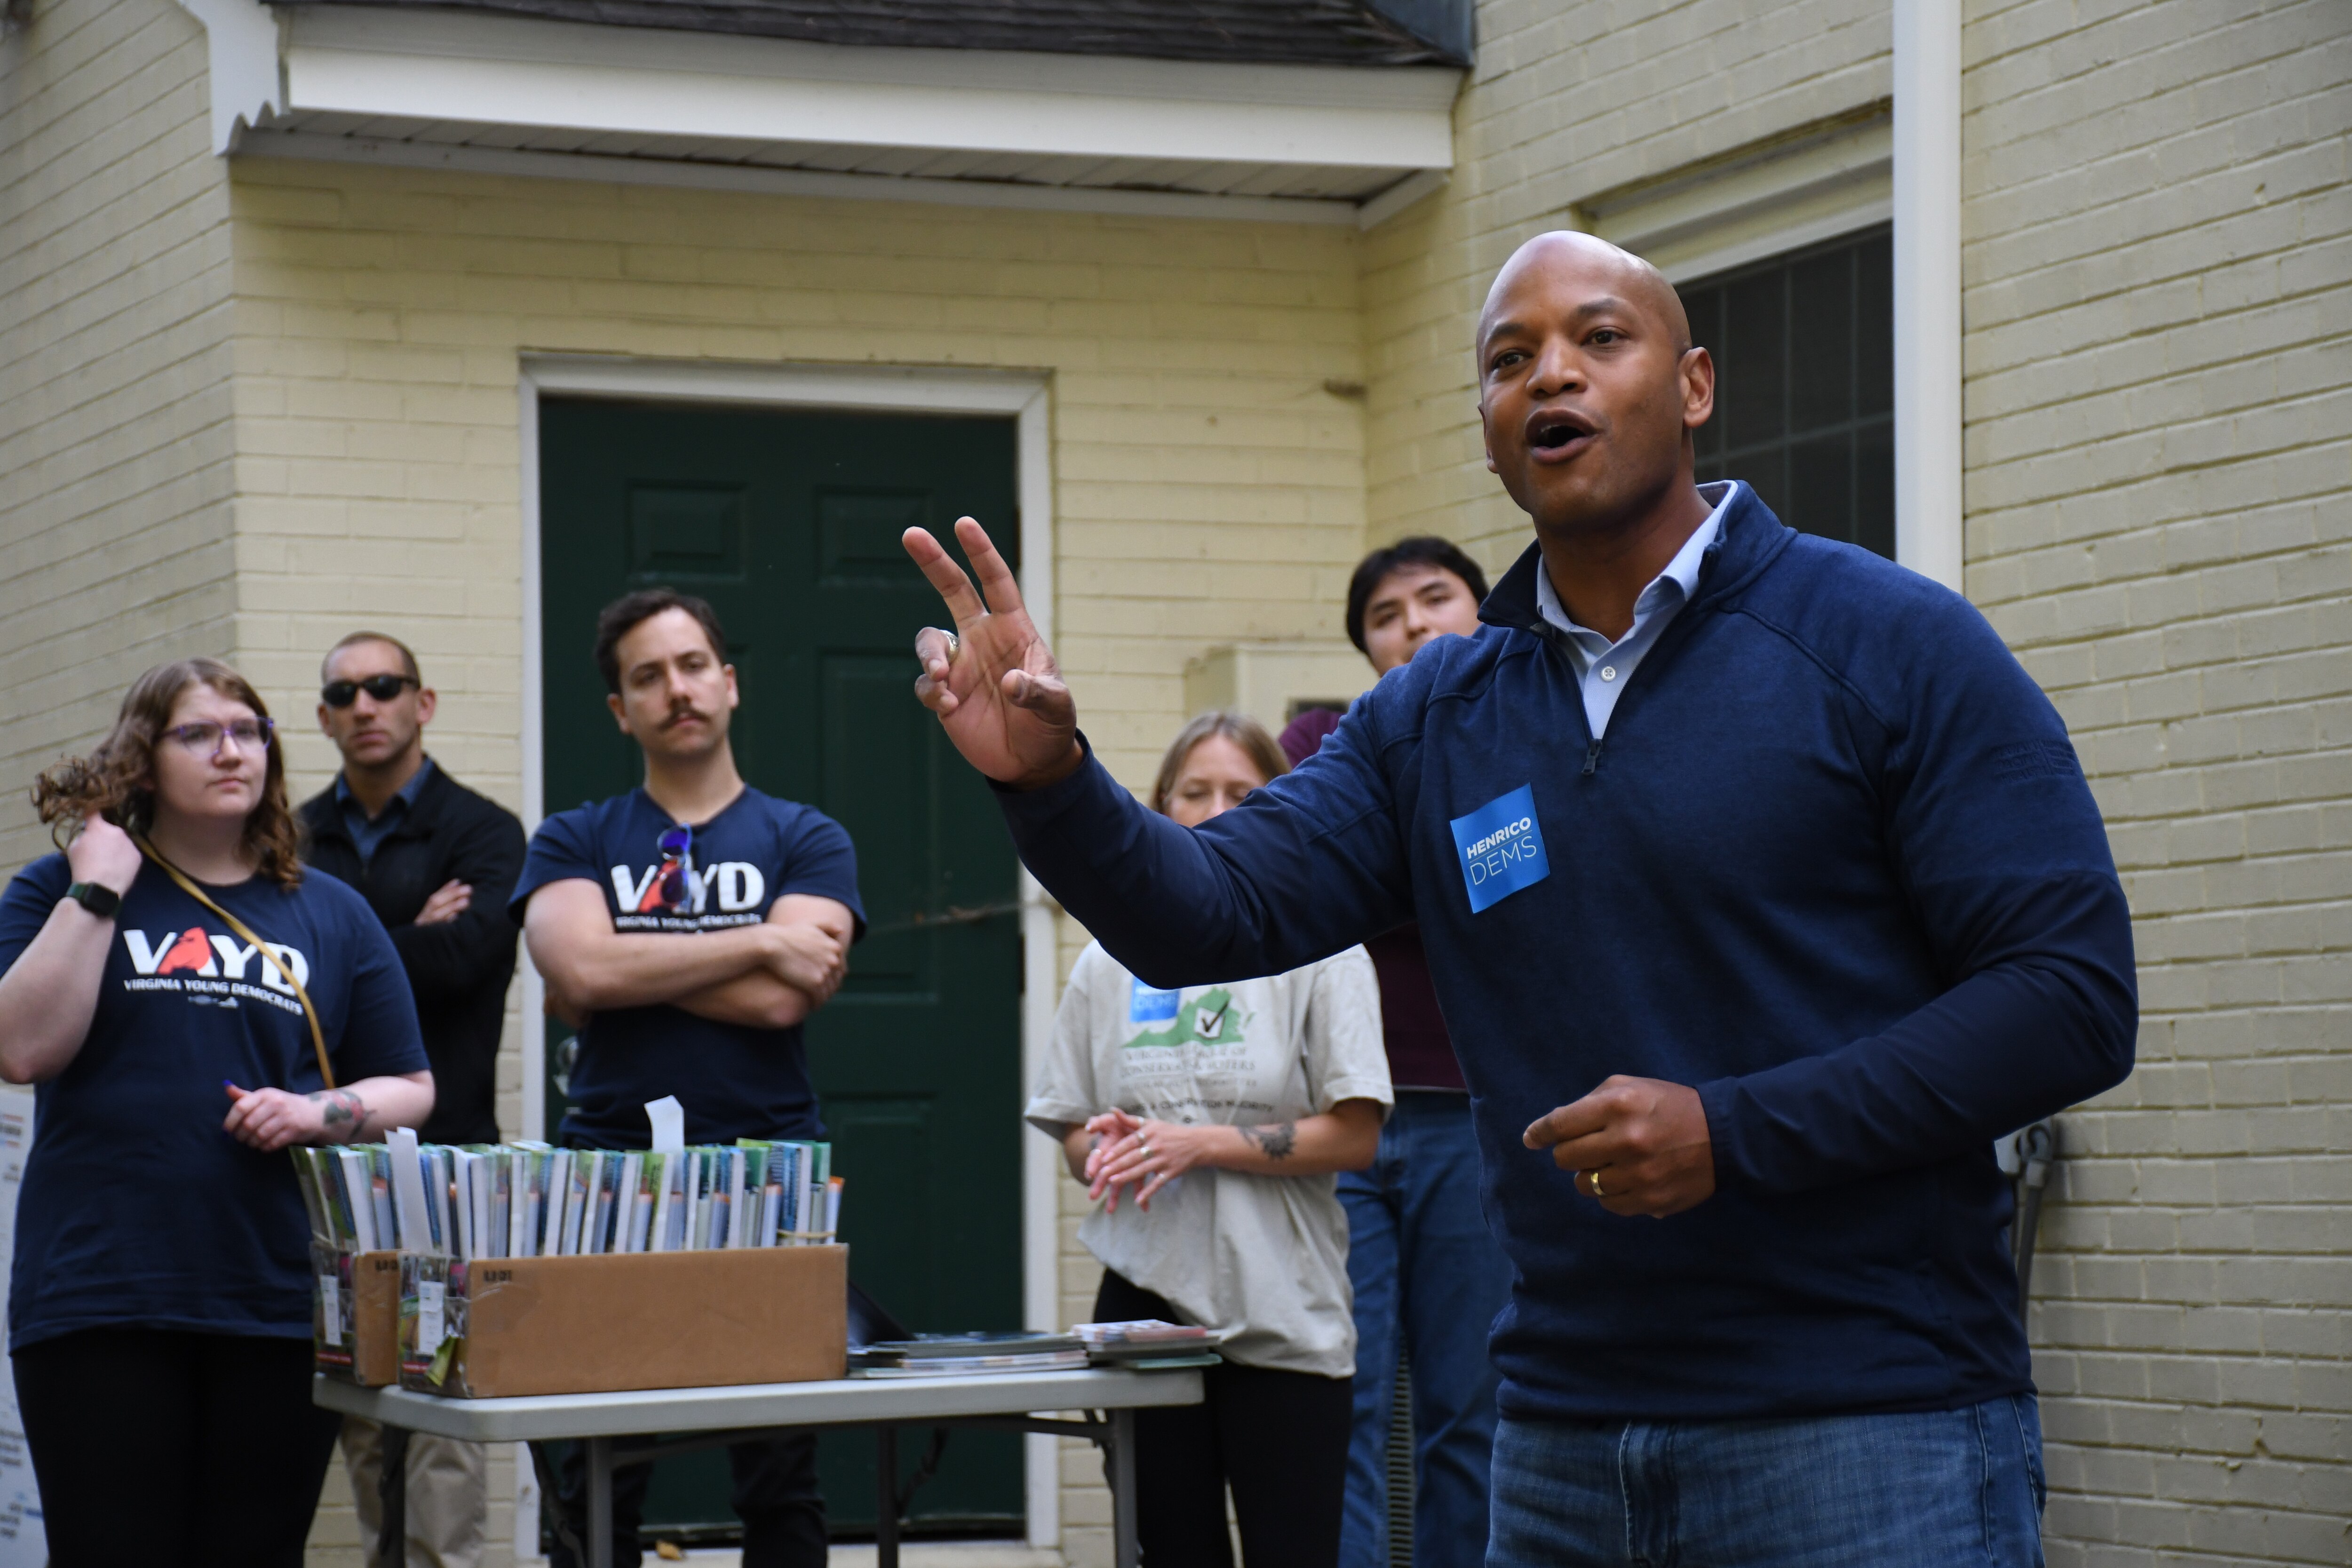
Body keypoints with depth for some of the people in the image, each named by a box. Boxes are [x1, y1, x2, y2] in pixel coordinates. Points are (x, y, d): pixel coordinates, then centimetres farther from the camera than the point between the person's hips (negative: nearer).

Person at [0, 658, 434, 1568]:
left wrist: (322, 1114, -5)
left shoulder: (331, 915, 14)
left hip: (281, 1309, 2)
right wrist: (98, 889, -7)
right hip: (101, 1306, -2)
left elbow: (410, 1091, 15)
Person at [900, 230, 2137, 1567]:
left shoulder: (1889, 646, -4)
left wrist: (1733, 1132, -17)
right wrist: (1052, 783, -19)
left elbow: (2074, 992, -10)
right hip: (1564, 1440, 5)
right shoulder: (1432, 720, 12)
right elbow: (1212, 915, 2)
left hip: (1866, 1431, -5)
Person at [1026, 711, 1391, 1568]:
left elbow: (1355, 1136, -6)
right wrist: (1104, 1151, -7)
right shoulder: (1112, 963, 11)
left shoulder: (1318, 953, 0)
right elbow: (1073, 1132, 16)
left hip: (1283, 1316, -3)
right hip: (1147, 1298, 3)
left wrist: (1202, 1145, -14)